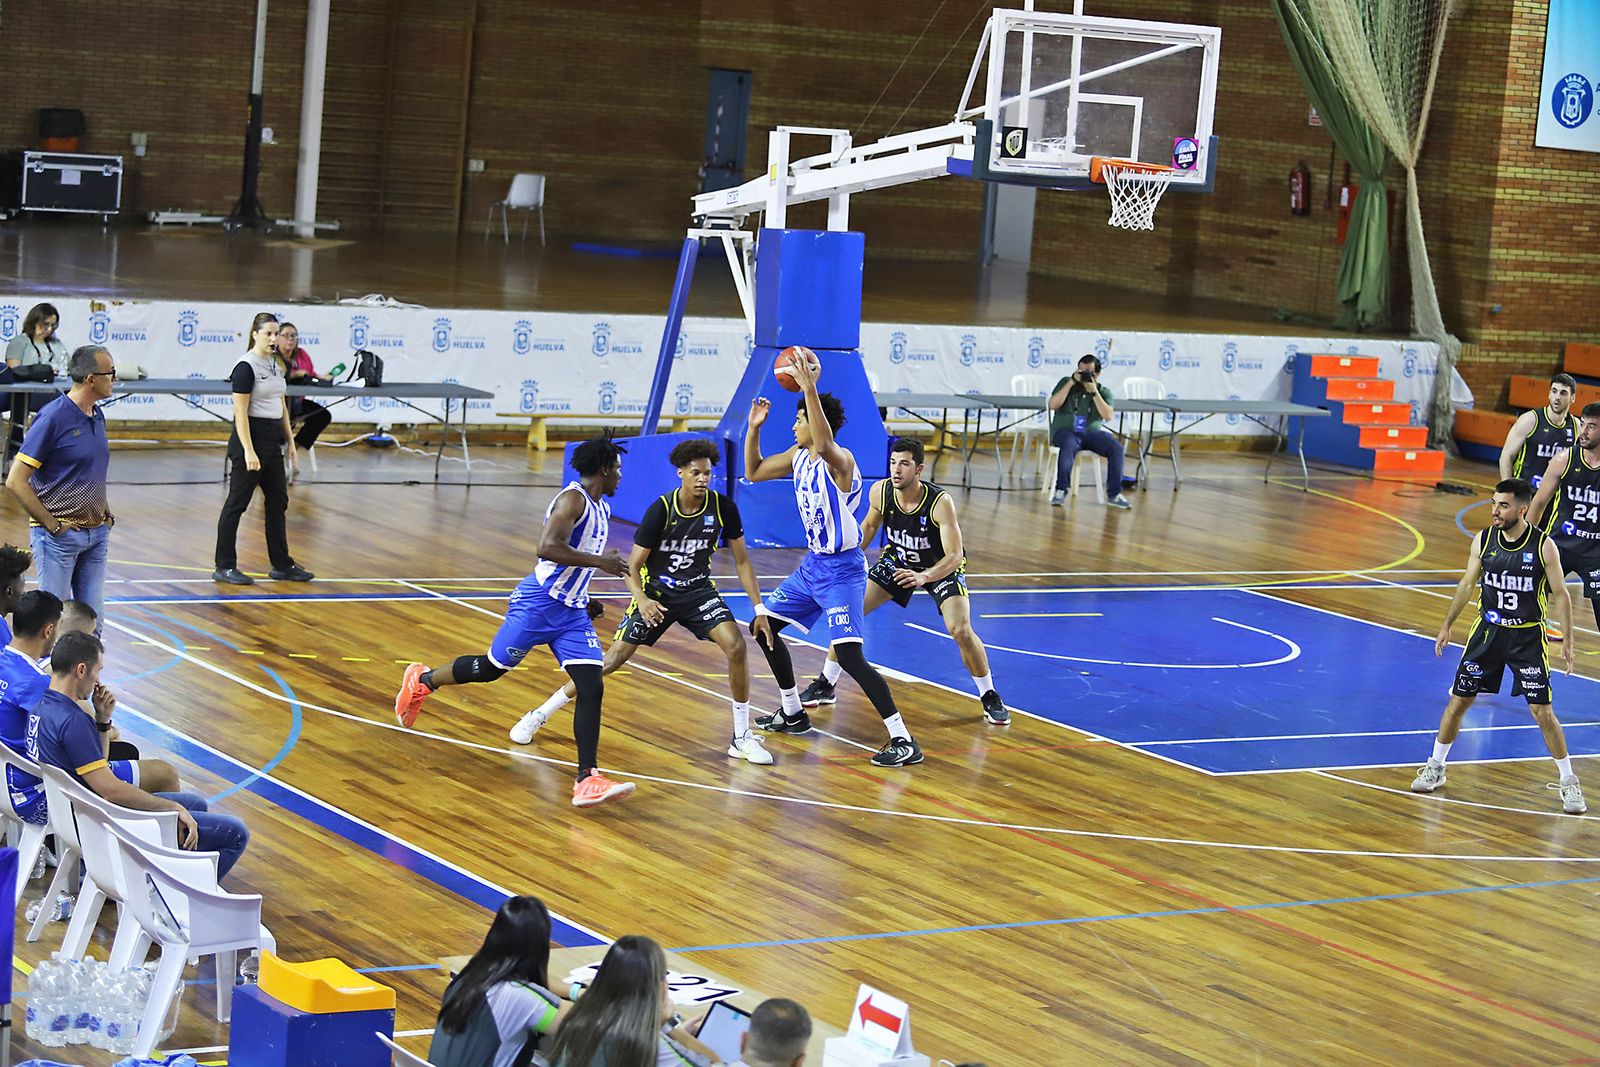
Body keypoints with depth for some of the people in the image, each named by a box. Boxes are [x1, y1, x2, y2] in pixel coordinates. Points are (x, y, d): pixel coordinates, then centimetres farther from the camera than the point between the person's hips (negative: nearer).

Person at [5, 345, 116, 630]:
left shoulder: (97, 416, 8)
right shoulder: (53, 417, -15)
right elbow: (15, 481, -16)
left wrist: (106, 515, 12)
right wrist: (52, 524, -15)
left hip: (96, 533, 7)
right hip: (58, 537, -7)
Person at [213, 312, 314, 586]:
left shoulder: (276, 366, 11)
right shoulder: (246, 366, -14)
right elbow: (240, 412, -18)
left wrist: (291, 445, 14)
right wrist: (248, 451, -22)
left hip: (272, 441, 9)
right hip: (250, 438, -9)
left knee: (278, 502, 11)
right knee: (237, 503, -2)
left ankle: (282, 565, 17)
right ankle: (224, 568, 5)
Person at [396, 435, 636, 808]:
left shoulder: (601, 508, 13)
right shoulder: (572, 499, -16)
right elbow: (548, 547, -30)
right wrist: (599, 561, -28)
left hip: (572, 613, 8)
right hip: (538, 604, -8)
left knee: (591, 688, -7)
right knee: (491, 669, 7)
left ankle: (587, 779, -11)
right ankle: (422, 681, 33)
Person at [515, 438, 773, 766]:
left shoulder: (723, 507, -13)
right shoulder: (660, 510, -21)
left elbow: (741, 560, -1)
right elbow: (632, 567, -15)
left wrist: (759, 606, -7)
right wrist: (642, 599, -35)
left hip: (698, 591, 2)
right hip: (656, 593, -2)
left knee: (735, 645, -21)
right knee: (614, 658, -7)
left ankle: (742, 738, -8)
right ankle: (539, 715, 9)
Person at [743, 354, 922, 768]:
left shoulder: (839, 461, -22)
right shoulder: (798, 456, 5)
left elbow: (824, 445, -47)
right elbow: (753, 471, 17)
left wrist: (809, 387, -51)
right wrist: (754, 425, 3)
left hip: (842, 568, -10)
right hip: (812, 563, 10)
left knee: (849, 655, -19)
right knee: (762, 627, 18)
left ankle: (904, 741, -18)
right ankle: (792, 714, 32)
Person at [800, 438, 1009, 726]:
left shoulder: (940, 502, -34)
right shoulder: (880, 492, -21)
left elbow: (955, 556, -35)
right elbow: (869, 526, 3)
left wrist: (924, 577, -51)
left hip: (941, 566, -4)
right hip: (898, 560, 4)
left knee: (960, 629, -22)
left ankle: (990, 699, -1)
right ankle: (825, 686, 11)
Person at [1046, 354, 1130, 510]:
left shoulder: (1103, 391, 10)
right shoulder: (1066, 383, 9)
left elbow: (1108, 416, -7)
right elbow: (1053, 405, -7)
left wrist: (1094, 392, -12)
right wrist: (1071, 382, -9)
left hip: (1091, 432, 2)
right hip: (1065, 431, -2)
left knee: (1116, 447, -25)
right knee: (1069, 445, -39)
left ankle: (1113, 494, -21)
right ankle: (1060, 490, -36)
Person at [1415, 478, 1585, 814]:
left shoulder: (1544, 546, -13)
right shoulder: (1483, 540, -4)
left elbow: (1560, 595, -6)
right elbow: (1467, 584, 9)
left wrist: (1567, 641, -9)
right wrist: (1447, 626, 12)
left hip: (1528, 636, -3)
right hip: (1488, 631, 3)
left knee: (1542, 711, -6)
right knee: (1458, 700, 4)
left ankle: (1569, 783, 7)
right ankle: (1435, 768, 21)